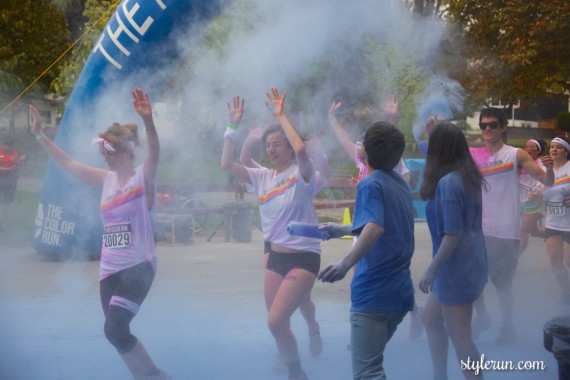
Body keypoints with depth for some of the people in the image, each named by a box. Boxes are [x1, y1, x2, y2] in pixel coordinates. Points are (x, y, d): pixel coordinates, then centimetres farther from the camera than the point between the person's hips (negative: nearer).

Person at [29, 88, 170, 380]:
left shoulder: (143, 176, -7)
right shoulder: (106, 179, 10)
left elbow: (154, 152, -26)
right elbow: (68, 164, 13)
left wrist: (147, 120, -45)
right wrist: (39, 135, 6)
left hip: (138, 266, -7)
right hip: (109, 268, 7)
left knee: (115, 329, -19)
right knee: (117, 332, 7)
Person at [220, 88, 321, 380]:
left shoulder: (301, 175, -12)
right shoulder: (263, 177, 5)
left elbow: (301, 150, -33)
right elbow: (226, 164, -1)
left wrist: (280, 116, -25)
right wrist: (233, 126, -7)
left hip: (303, 258, -7)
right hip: (275, 256, 7)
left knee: (275, 320, -16)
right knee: (277, 323, 10)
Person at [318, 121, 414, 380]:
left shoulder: (371, 184, -12)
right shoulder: (401, 184, 13)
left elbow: (374, 228, -30)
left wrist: (345, 264, -40)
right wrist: (343, 230, 37)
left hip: (374, 293, -9)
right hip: (400, 290, 9)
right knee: (371, 359, 24)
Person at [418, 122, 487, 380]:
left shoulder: (448, 182, -21)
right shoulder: (468, 176, 5)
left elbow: (452, 234, -23)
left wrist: (431, 269, -17)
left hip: (457, 267, -10)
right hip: (469, 263, 10)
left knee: (459, 336, 1)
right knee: (430, 318, 24)